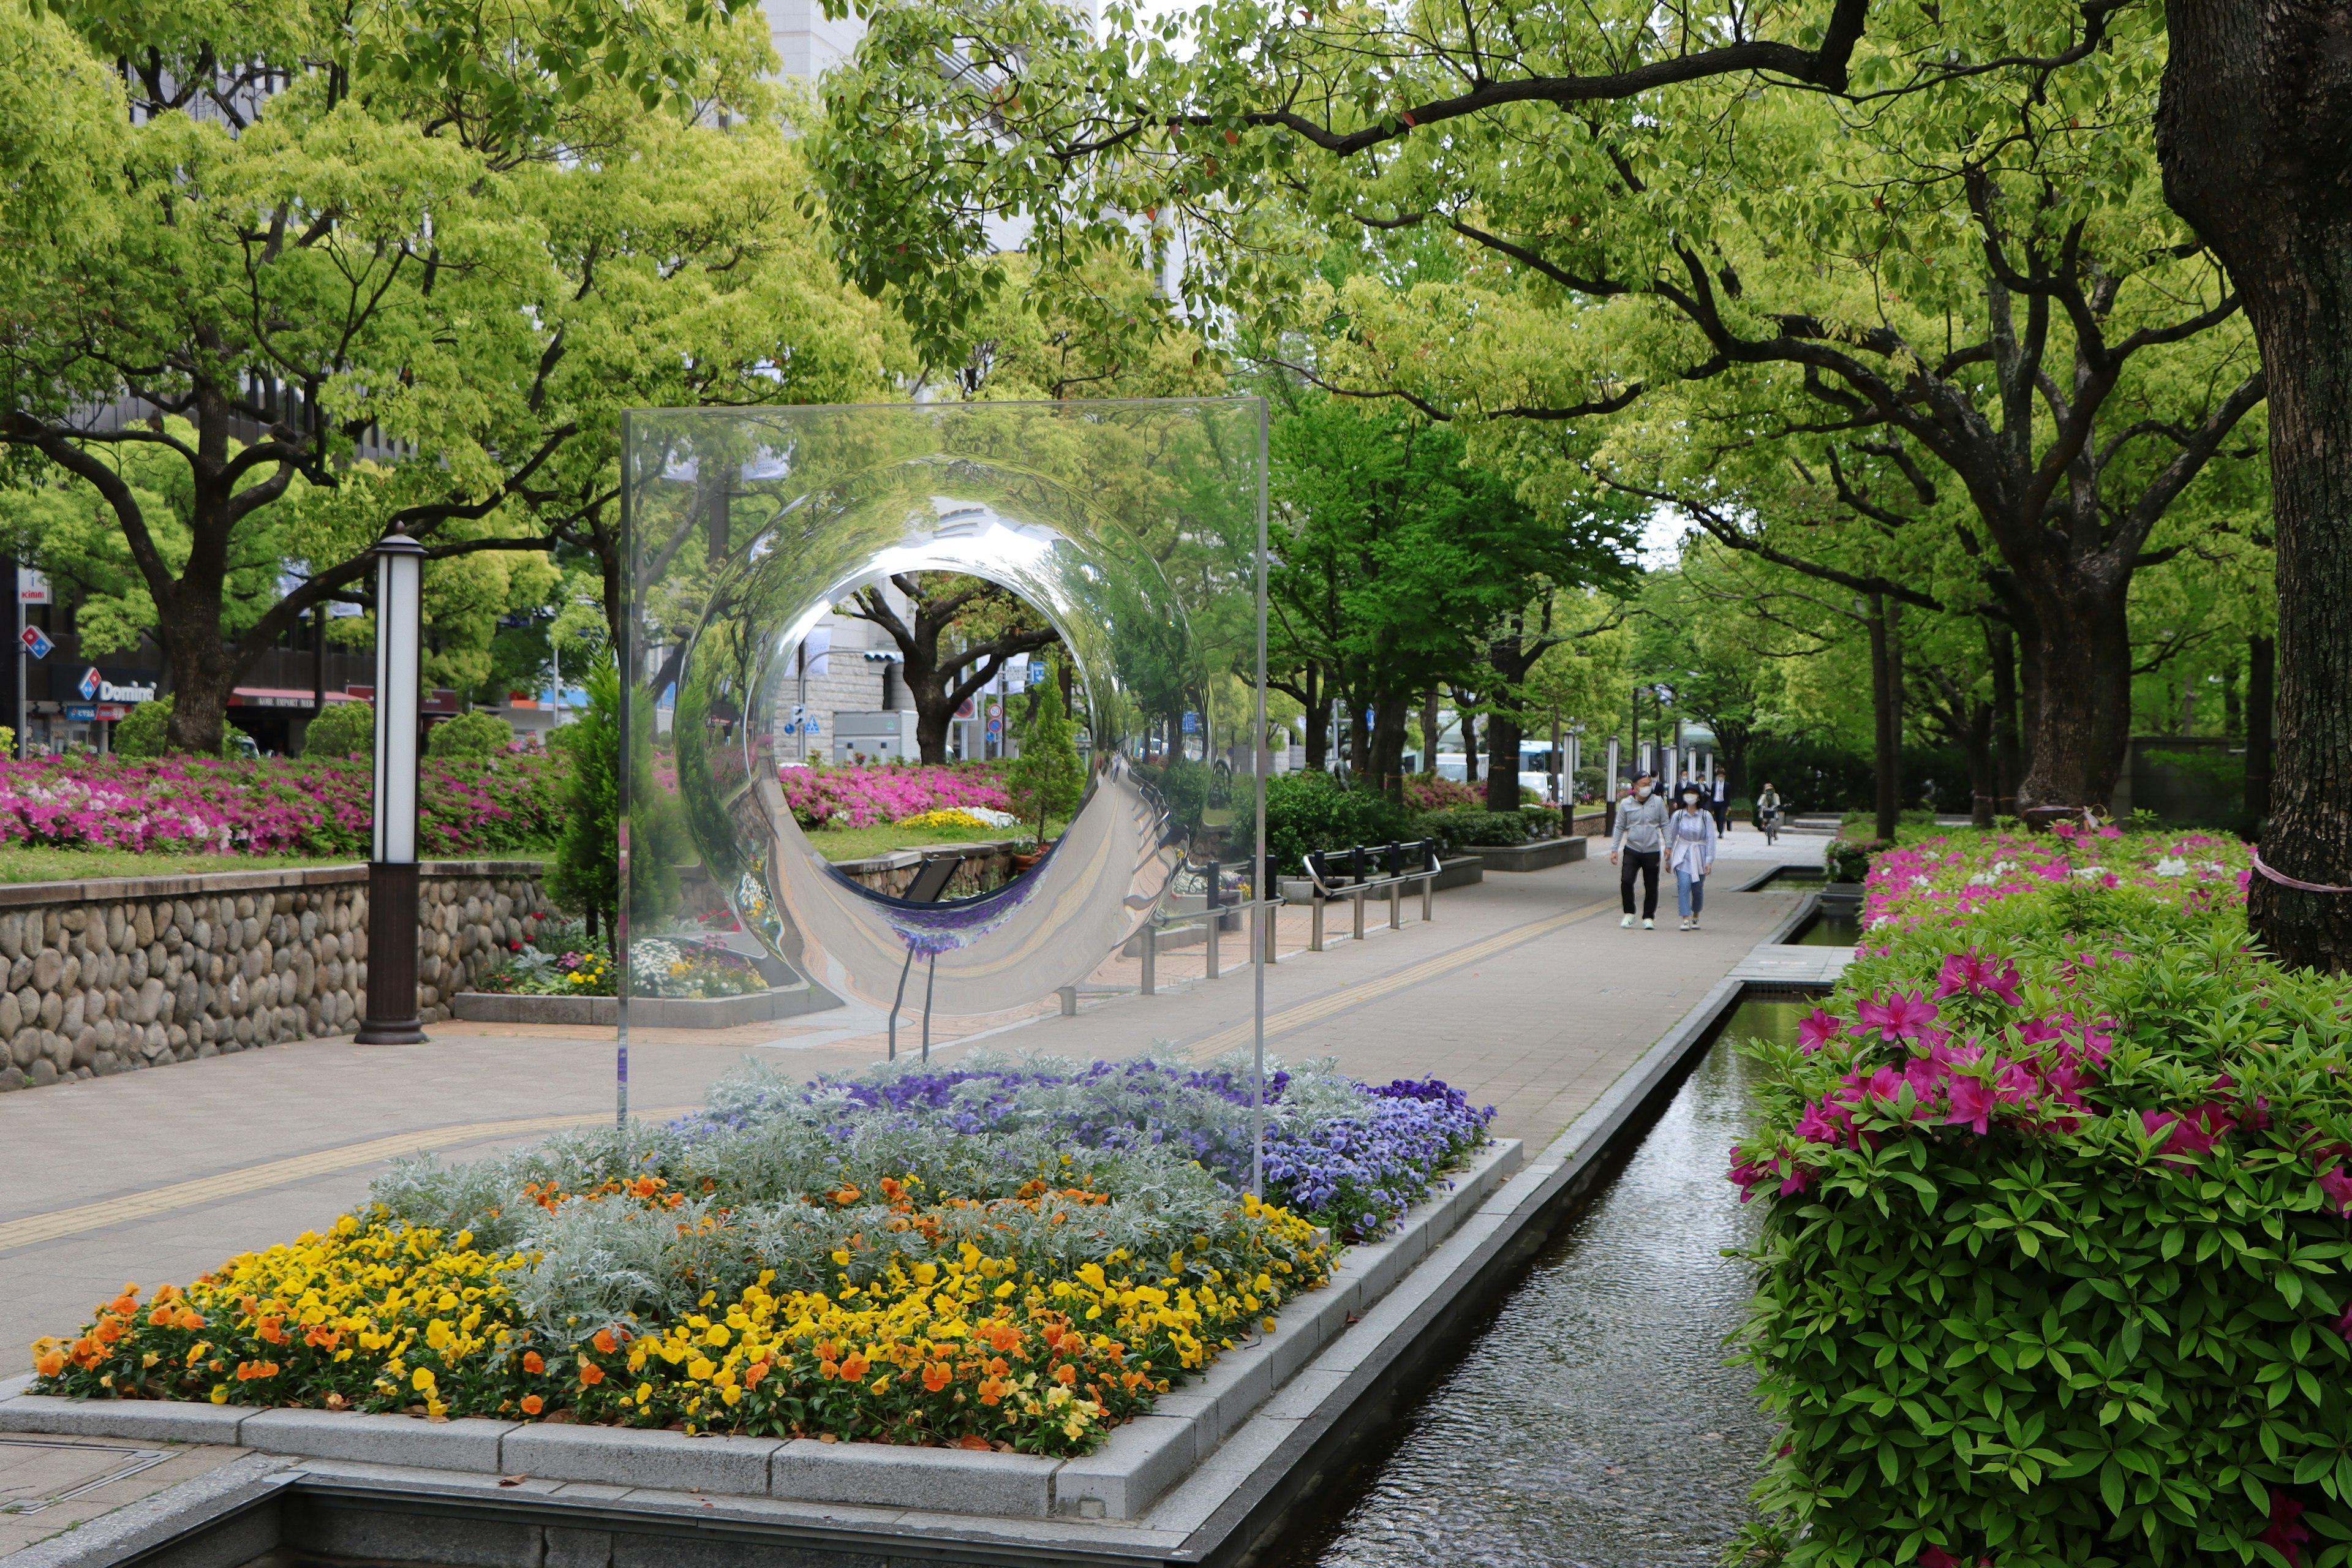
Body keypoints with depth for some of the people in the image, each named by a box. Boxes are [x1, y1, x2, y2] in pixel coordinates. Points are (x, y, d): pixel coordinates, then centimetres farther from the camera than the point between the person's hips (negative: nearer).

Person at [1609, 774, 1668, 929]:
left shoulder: (1658, 802, 2)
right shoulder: (1626, 804, 2)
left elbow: (1665, 825, 8)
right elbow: (1620, 828, 9)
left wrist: (1668, 846, 1)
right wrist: (1614, 850, 6)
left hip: (1652, 851, 0)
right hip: (1632, 850, 0)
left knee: (1651, 886, 3)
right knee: (1626, 880, -15)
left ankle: (1648, 918, 16)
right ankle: (1629, 913, 3)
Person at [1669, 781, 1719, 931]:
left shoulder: (1706, 816, -4)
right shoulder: (1678, 815, 0)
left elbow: (1710, 839, -3)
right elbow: (1671, 836, 9)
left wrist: (1709, 860, -9)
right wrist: (1668, 858, 12)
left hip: (1699, 855, 0)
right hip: (1682, 855, 0)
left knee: (1697, 889, 7)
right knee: (1684, 885, -17)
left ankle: (1696, 917, 29)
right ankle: (1686, 919, -18)